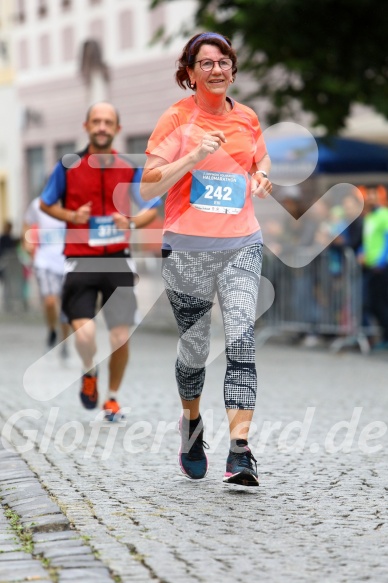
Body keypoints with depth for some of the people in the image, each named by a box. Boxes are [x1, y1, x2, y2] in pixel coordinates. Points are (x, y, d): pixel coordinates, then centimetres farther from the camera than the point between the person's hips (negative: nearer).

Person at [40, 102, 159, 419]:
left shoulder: (130, 168, 3)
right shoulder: (68, 166, 1)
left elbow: (151, 209, 11)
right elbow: (46, 203, 13)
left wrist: (132, 222, -10)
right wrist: (71, 216, -7)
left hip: (118, 261, 1)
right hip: (80, 260, -1)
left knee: (120, 336, -1)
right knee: (84, 332, -17)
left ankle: (113, 397, 23)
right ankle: (89, 372, 18)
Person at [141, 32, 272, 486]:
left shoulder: (247, 119, 9)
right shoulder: (176, 120, -3)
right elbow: (147, 187, -9)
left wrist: (262, 178, 5)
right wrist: (193, 157, -21)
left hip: (242, 246, 2)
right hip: (187, 249, -2)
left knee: (241, 342, -14)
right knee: (194, 349, 7)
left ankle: (240, 452, -19)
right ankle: (191, 422, 38)